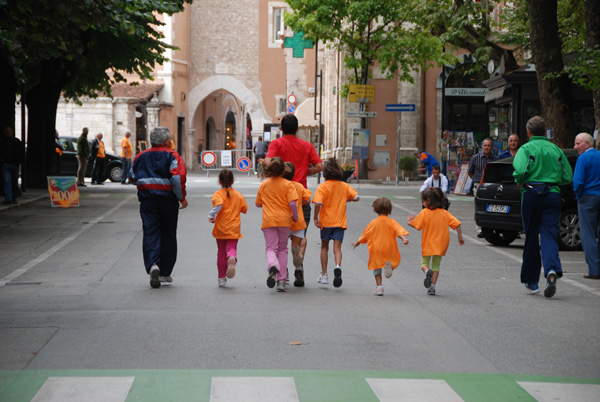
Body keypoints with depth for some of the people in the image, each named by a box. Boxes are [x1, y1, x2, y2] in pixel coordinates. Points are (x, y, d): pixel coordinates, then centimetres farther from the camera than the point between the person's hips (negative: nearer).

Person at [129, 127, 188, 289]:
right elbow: (178, 178, -16)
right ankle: (165, 273, 14)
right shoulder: (172, 155, -4)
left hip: (147, 199, 2)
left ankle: (153, 265, -25)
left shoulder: (141, 157, 9)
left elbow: (132, 178, 17)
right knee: (168, 235, 9)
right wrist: (182, 197, -7)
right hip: (168, 198, -2)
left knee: (150, 233, 0)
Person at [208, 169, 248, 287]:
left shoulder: (218, 194, -7)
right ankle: (232, 259, -40)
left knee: (221, 252, 9)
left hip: (220, 229, -1)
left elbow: (219, 205, -27)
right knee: (231, 248, -2)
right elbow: (245, 209, 12)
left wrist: (211, 215, -15)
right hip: (234, 229, 1)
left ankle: (221, 278, 15)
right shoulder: (238, 195, 6)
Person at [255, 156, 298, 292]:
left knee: (270, 248, 0)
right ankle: (281, 281, 10)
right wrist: (295, 216, 1)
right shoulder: (288, 184, -3)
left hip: (268, 220, 0)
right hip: (284, 220, 0)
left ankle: (272, 266, -35)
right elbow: (292, 203, -14)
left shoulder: (264, 185, 6)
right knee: (282, 249, 13)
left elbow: (258, 204, 14)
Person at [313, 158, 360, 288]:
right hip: (340, 222, 1)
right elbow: (356, 197, -1)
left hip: (326, 221, -1)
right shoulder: (344, 186, 3)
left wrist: (316, 218, -11)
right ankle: (338, 267, -33)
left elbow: (318, 203, -20)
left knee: (324, 247, 15)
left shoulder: (322, 187, -7)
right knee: (337, 247, -2)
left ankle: (324, 275, 18)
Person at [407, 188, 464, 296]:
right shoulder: (444, 213, 1)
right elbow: (457, 224, -3)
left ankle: (428, 272, -22)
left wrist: (409, 221, 10)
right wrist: (460, 238, 4)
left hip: (428, 243, -3)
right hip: (441, 244, 3)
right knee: (436, 265, 14)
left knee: (424, 263, 12)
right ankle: (432, 287, 6)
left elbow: (416, 225, -10)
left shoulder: (425, 212, -11)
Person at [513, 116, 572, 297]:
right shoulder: (556, 150, 11)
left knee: (531, 238, 7)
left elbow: (520, 171, -18)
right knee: (549, 235, -3)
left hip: (532, 194, -2)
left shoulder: (526, 149, -2)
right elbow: (568, 177, 12)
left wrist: (520, 181, 2)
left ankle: (531, 280, 15)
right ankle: (552, 270, -30)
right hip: (553, 194, 2)